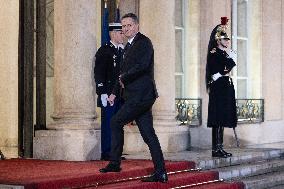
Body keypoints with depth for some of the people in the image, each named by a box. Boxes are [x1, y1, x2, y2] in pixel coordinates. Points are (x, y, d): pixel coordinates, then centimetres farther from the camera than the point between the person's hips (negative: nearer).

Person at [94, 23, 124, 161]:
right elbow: (99, 73, -10)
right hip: (108, 95, -7)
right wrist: (102, 93, -17)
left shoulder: (123, 51, 17)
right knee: (108, 124, -3)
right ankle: (106, 153, 1)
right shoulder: (104, 51, -5)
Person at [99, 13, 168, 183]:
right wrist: (115, 93, 21)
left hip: (141, 94, -9)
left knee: (116, 122, -6)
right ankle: (160, 172, 5)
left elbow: (142, 65, -21)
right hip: (137, 95, 9)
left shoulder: (144, 42, -8)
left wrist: (123, 78, -9)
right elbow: (124, 71, 26)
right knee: (148, 134, 6)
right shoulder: (129, 46, 21)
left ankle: (115, 163, 2)